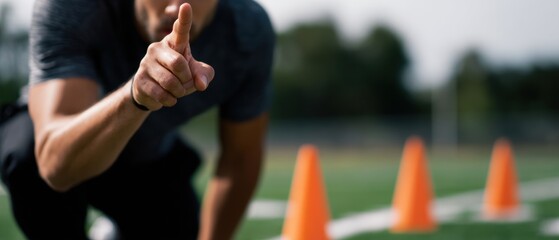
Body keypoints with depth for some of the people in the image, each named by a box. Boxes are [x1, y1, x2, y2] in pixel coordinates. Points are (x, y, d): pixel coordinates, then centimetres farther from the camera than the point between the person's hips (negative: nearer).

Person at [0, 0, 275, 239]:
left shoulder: (249, 29, -27)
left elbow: (240, 158, -12)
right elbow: (56, 162, -48)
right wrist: (134, 96, -64)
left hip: (153, 158, 3)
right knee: (28, 151, -34)